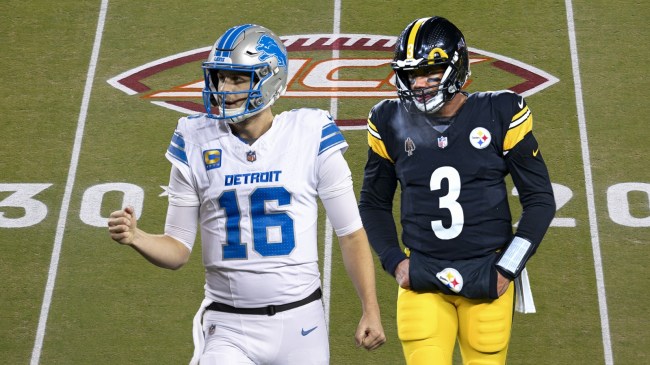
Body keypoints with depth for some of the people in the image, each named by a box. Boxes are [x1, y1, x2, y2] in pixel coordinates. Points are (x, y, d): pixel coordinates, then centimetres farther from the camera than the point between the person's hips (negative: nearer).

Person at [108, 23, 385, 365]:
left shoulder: (311, 136, -5)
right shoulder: (196, 143, -1)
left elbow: (351, 234, 2)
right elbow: (177, 249, 4)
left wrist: (371, 310, 1)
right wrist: (135, 237, -15)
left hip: (300, 323, 0)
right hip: (229, 327, 0)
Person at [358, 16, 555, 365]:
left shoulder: (500, 116, -4)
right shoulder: (392, 123, 1)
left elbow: (540, 200, 1)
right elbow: (374, 203, 14)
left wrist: (508, 268, -4)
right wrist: (394, 262, 2)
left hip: (487, 280, -1)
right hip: (422, 280, 1)